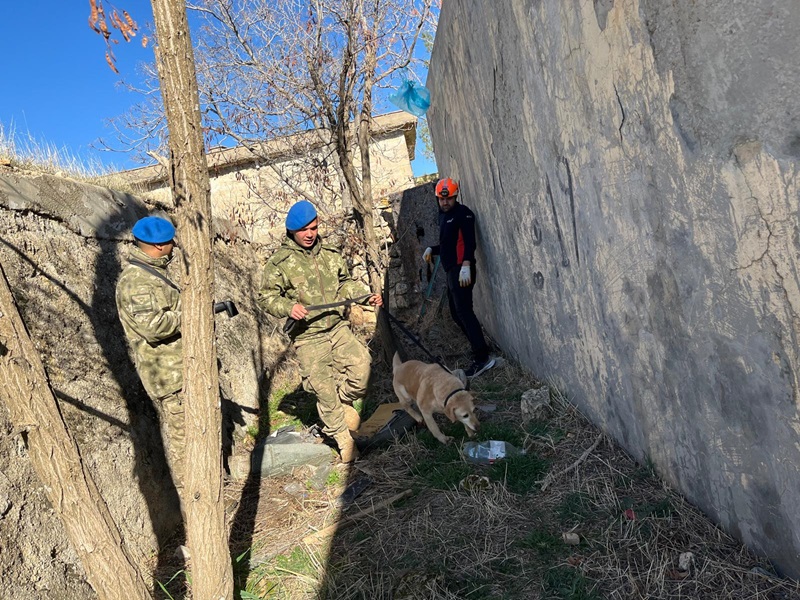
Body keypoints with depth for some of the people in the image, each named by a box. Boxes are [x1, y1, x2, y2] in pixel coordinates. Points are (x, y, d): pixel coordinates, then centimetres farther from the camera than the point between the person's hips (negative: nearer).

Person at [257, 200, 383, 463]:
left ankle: (344, 401, 18)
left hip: (338, 328, 4)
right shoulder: (280, 262, -6)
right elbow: (265, 296, -5)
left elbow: (345, 283, 21)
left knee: (361, 364, -14)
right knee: (323, 390, 1)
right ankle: (343, 439, 19)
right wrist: (288, 307, -23)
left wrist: (367, 295, 6)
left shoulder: (330, 254, 9)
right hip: (308, 338, -4)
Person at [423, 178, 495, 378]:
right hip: (451, 270, 10)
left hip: (461, 269, -10)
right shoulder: (443, 216, 21)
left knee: (463, 311, -17)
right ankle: (480, 349, 18)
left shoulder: (462, 213, -6)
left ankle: (481, 358, -19)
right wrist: (431, 250, 12)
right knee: (457, 312, 11)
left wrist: (466, 265, -31)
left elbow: (469, 241, -18)